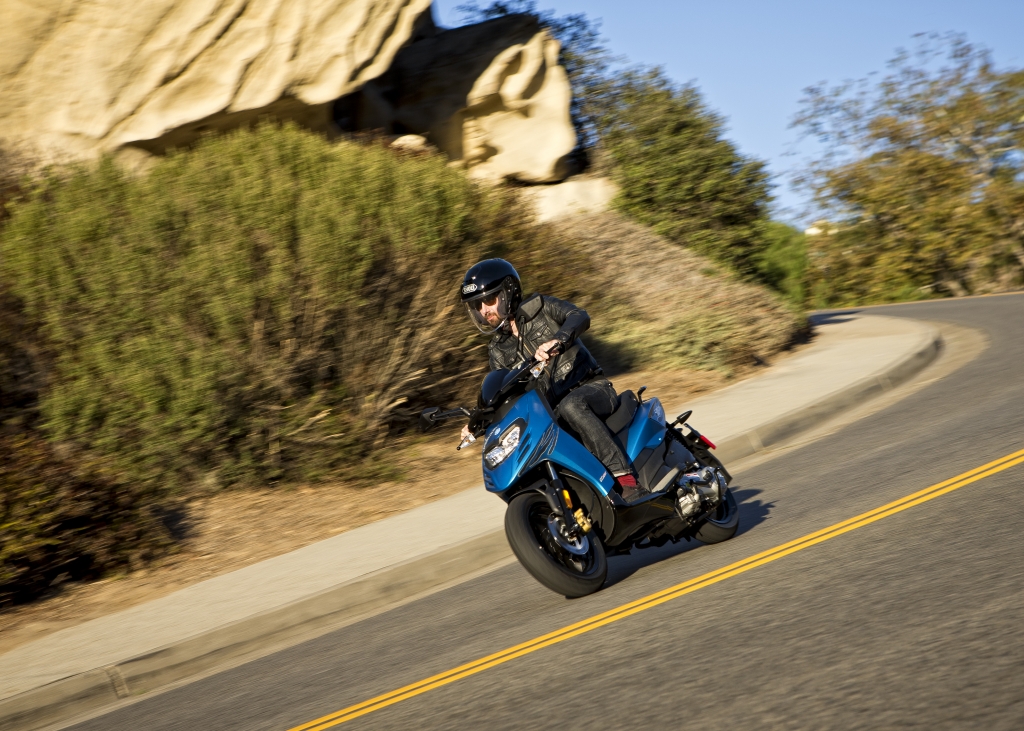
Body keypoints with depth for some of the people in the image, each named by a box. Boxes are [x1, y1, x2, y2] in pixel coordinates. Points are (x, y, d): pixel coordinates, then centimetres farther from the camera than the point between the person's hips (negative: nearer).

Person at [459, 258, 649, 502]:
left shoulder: (539, 308, -1)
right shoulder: (497, 350, 13)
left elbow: (580, 317, -20)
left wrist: (557, 340, -41)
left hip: (592, 389, -6)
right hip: (552, 415, 6)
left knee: (571, 406, -39)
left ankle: (626, 478, -44)